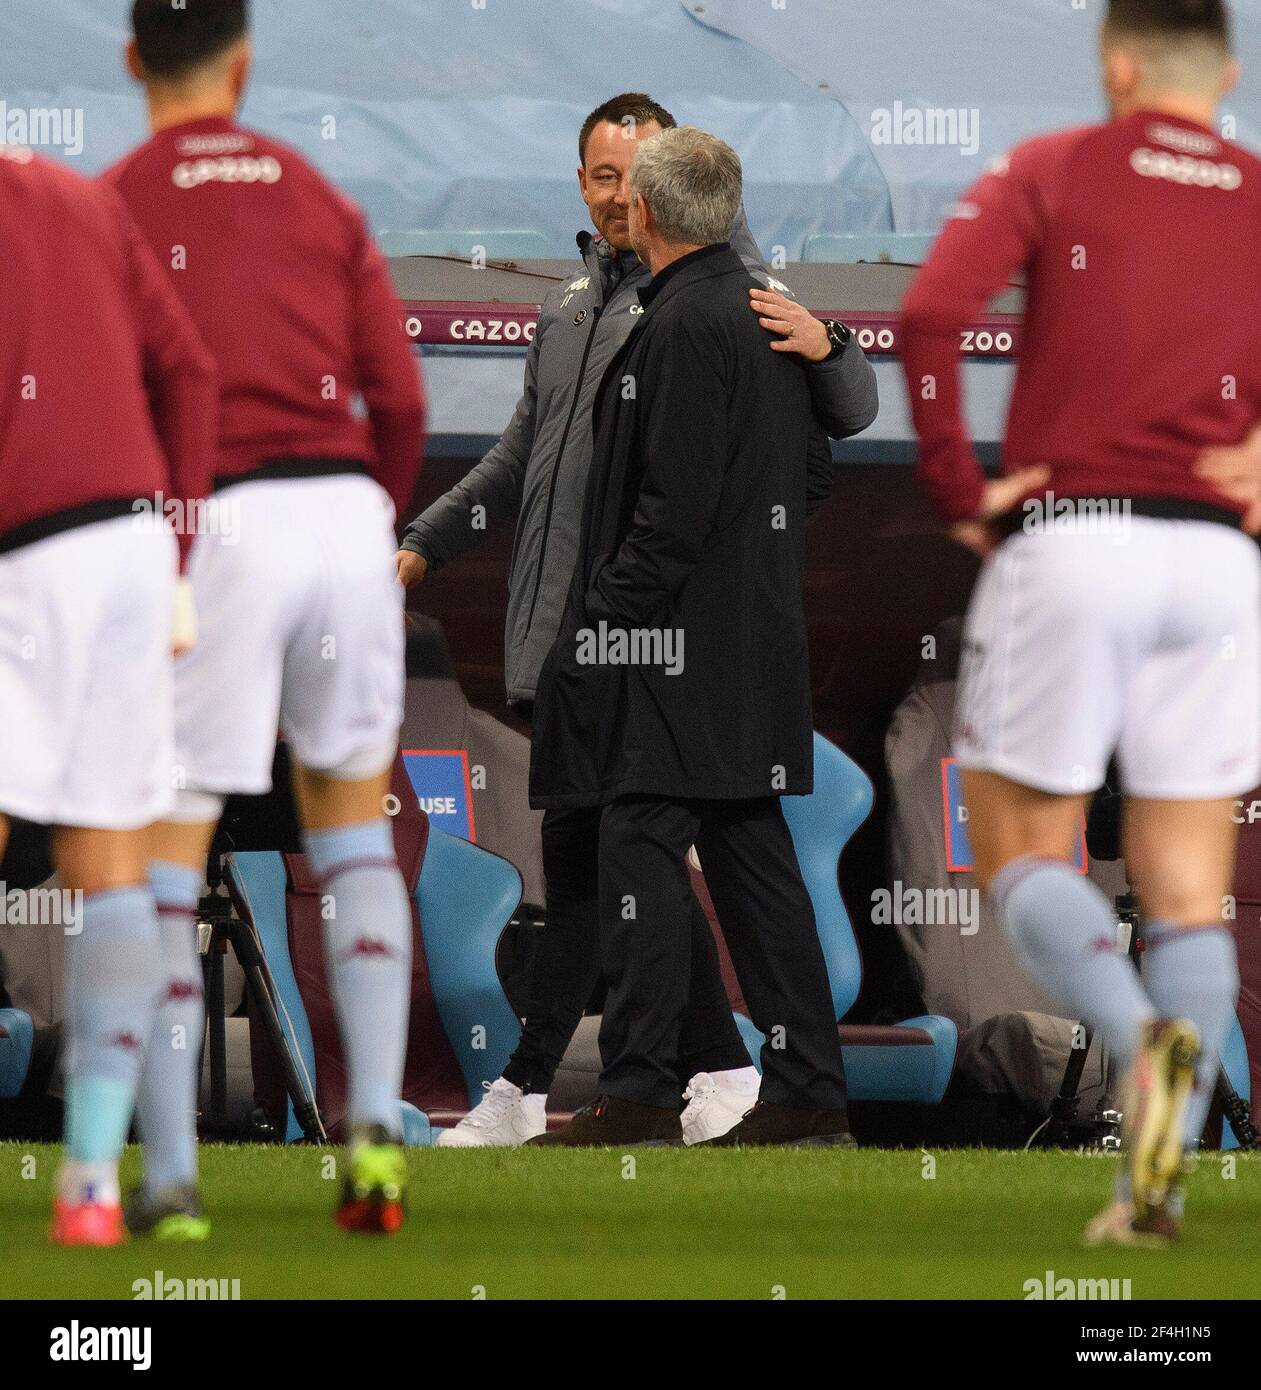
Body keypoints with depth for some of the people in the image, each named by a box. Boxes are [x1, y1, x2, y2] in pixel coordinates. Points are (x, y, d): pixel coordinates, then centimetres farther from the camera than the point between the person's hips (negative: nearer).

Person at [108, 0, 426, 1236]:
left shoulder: (117, 203, 4)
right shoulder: (318, 198, 15)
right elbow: (400, 402, 10)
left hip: (218, 522, -3)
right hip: (342, 505, 3)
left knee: (165, 853, 1)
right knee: (350, 817, 18)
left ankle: (167, 1171, -4)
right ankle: (375, 1124, 3)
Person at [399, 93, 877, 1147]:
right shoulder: (572, 304, 18)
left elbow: (856, 412, -10)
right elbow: (522, 457, 29)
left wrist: (823, 346, -31)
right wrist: (425, 545, 26)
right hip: (554, 621, 8)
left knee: (584, 851, -8)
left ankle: (528, 1086, -4)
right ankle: (719, 1063, 14)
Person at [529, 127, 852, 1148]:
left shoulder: (684, 325, -15)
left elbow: (677, 505, -20)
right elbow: (799, 478, 20)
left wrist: (608, 620, -15)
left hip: (676, 642, -9)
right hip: (758, 635, 9)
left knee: (645, 853, -6)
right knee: (752, 855, 10)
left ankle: (638, 1094, -7)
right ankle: (809, 1092, 10)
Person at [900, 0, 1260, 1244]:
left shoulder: (1053, 171, 1)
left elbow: (930, 315, -13)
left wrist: (959, 491, -5)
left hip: (1068, 541, -2)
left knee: (1021, 849, 7)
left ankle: (1143, 1034, -21)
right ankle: (1158, 1180, 0)